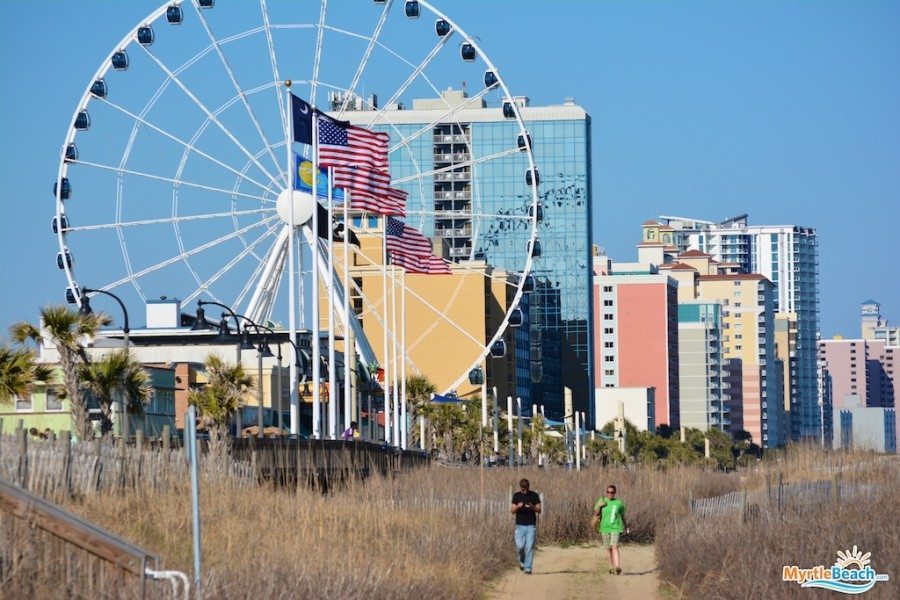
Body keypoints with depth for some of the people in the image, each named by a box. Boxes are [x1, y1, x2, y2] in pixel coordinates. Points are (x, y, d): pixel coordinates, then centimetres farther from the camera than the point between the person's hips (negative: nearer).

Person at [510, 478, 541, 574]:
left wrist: (533, 507, -19)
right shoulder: (516, 496, 5)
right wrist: (517, 507, -18)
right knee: (520, 546, -9)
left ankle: (528, 568, -1)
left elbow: (539, 510, 3)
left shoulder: (534, 496, 2)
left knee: (529, 547, -6)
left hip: (531, 525, -1)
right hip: (520, 525, 1)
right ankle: (521, 561, 19)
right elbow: (512, 511, 3)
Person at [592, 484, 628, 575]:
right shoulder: (602, 501, 4)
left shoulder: (619, 503, 0)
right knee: (608, 548, 10)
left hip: (615, 527, -3)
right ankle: (611, 567, 24)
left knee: (614, 547, -17)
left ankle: (617, 567, -27)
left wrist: (625, 526, 24)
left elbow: (622, 515, 13)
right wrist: (599, 506, -16)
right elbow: (596, 514, 2)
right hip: (605, 527, 3)